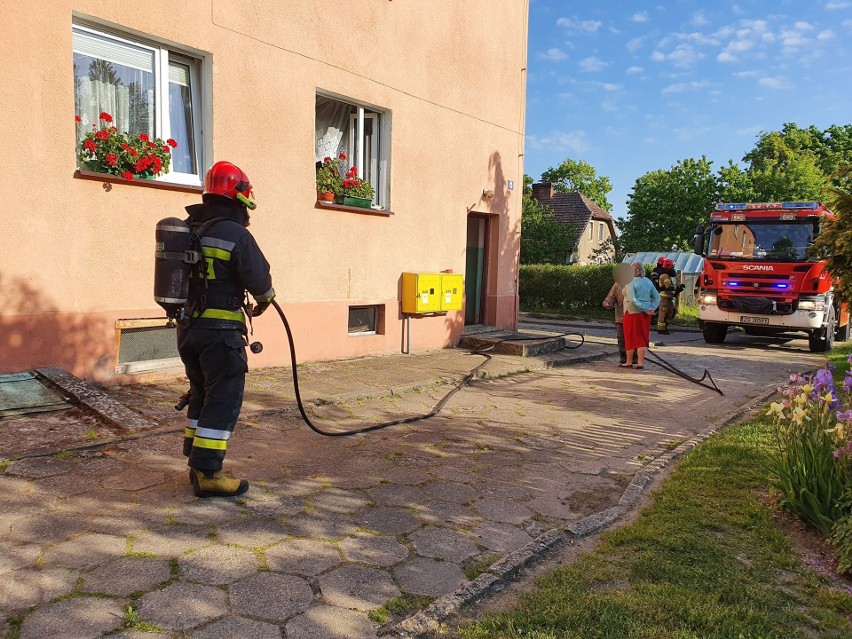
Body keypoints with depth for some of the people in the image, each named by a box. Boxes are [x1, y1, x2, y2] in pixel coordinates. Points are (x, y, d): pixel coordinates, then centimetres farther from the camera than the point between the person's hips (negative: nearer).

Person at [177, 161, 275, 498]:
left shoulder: (188, 230, 9)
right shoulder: (236, 234, -13)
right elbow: (259, 278, -15)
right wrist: (264, 300, 8)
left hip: (187, 326, 8)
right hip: (219, 329, -8)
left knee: (201, 394, 18)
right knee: (224, 399, 0)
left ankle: (198, 463, 27)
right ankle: (206, 473, 3)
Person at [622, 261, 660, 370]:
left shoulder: (631, 282, -12)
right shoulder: (648, 282, 9)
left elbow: (632, 300, -22)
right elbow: (657, 297, 9)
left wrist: (646, 309, -19)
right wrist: (651, 308, -3)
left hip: (632, 313, -6)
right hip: (645, 315, 6)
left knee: (631, 337, 5)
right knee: (642, 338, 10)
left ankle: (629, 362, 13)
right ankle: (640, 362, 9)